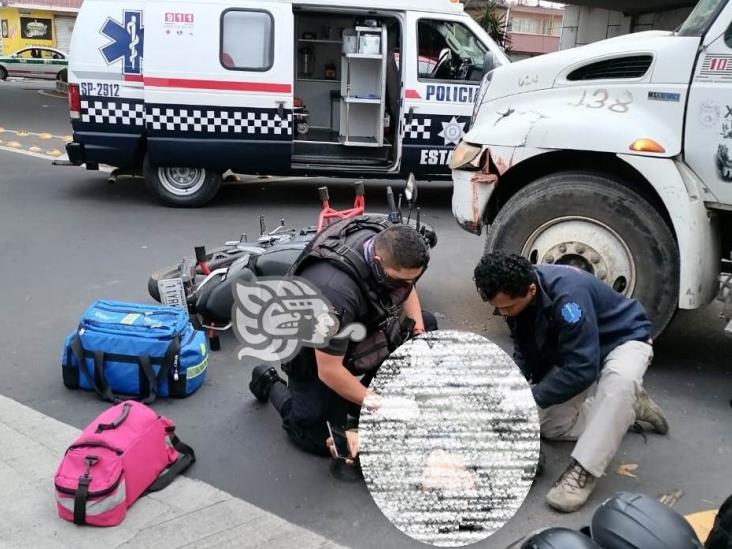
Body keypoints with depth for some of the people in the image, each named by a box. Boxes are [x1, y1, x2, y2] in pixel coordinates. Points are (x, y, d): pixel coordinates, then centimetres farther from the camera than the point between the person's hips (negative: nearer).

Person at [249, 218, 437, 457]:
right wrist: (373, 401, -23)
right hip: (313, 351, -7)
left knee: (427, 324, -3)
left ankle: (364, 398, 7)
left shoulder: (389, 243, -21)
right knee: (323, 440, -8)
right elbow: (329, 371, -32)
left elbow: (408, 289, 4)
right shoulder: (336, 290, -43)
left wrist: (419, 336, -8)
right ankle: (271, 385, 17)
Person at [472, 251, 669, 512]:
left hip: (624, 340, -7)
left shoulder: (567, 294, -39)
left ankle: (583, 471, -36)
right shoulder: (515, 294, -16)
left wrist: (532, 398, -33)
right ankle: (630, 406, 14)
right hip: (572, 351, 7)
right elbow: (525, 351, -1)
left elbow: (581, 369, -39)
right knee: (549, 426, -1)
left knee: (620, 379, -41)